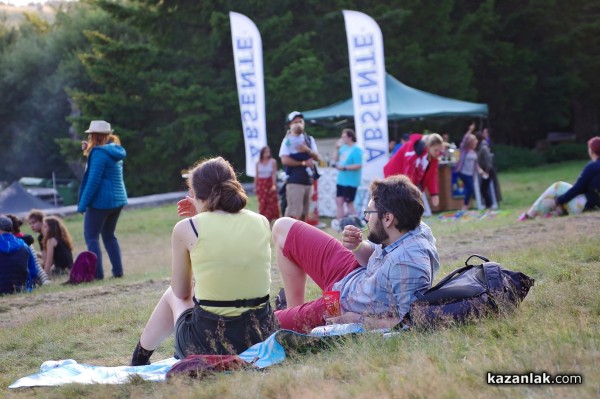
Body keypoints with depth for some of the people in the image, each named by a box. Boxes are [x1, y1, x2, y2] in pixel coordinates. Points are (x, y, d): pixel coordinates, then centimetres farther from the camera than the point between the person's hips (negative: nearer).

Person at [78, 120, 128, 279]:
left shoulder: (99, 153, -16)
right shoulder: (115, 152, 11)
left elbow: (94, 181, -20)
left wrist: (83, 203, -16)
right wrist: (89, 150, 15)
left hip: (101, 201, -9)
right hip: (118, 200, 9)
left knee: (91, 237, -1)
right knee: (109, 235, 19)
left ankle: (97, 272, -8)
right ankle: (118, 271, 14)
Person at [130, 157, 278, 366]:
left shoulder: (186, 229, -7)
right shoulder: (261, 222, 3)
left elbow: (181, 292, 7)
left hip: (209, 345, -4)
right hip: (262, 336, 4)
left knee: (172, 296, 31)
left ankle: (139, 360, 48)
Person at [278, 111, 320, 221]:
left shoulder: (309, 139, 15)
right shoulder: (287, 141, -3)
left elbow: (317, 158, 8)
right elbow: (285, 160, -14)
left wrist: (308, 150, -12)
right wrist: (303, 163, -10)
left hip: (308, 180, 6)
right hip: (294, 180, -6)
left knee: (303, 213, 9)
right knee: (294, 212, -14)